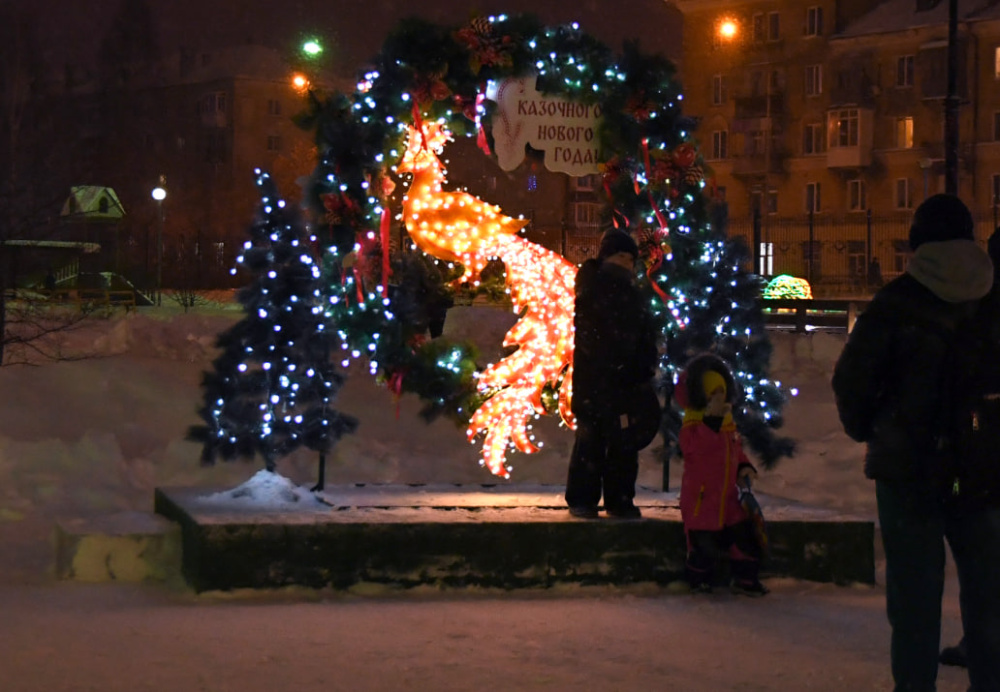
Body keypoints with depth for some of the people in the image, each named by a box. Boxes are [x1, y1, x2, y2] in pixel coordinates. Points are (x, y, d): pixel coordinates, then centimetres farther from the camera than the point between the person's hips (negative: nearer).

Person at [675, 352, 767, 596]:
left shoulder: (728, 423, 12)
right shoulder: (692, 425, -12)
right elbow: (695, 446, -31)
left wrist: (744, 467, 4)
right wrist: (711, 418, -34)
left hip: (729, 496, 7)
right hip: (701, 498, -7)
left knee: (744, 534, 5)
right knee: (704, 541, -3)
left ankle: (745, 578, 19)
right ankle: (700, 580, 19)